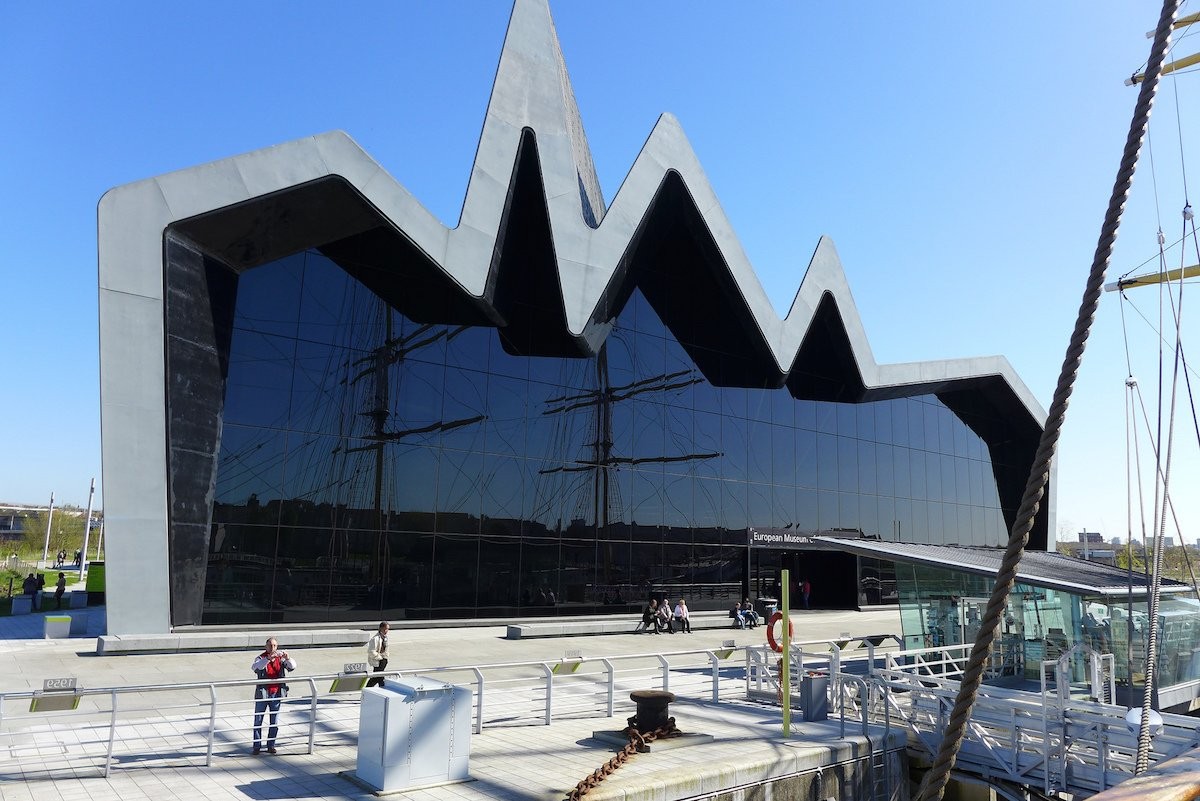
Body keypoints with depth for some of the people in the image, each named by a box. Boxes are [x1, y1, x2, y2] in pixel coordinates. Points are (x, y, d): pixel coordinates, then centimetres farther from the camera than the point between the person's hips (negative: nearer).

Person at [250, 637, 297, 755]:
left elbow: (292, 667, -10)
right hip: (262, 694, -2)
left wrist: (287, 658, -31)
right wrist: (268, 659, -42)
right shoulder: (261, 658, -6)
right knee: (258, 721, 6)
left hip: (276, 693, 2)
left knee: (274, 722, 8)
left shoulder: (280, 658, 1)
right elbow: (254, 667, -28)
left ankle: (271, 746, 20)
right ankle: (257, 746, 18)